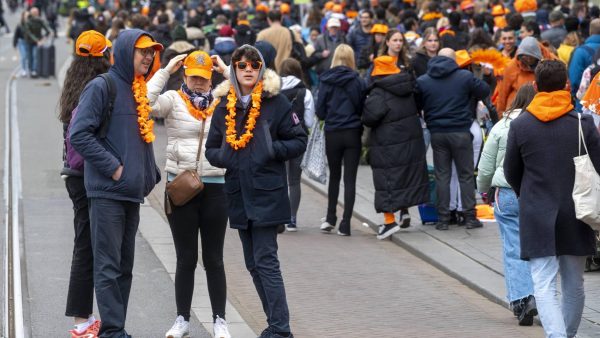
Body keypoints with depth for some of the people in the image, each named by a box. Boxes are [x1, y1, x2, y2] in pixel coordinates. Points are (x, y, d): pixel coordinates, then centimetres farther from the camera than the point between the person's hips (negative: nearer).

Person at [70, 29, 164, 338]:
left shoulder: (138, 91, 15)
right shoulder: (101, 87, -9)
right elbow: (79, 135, -15)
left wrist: (149, 174, 10)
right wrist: (113, 167, -15)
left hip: (132, 193, 8)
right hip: (107, 192, -8)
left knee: (124, 267, 11)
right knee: (108, 266, -6)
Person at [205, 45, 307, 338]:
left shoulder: (275, 102, -3)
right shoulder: (224, 105, 10)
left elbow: (299, 141, -1)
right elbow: (211, 149, 16)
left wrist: (271, 151, -15)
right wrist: (222, 156, -5)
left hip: (267, 194, -6)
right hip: (238, 193, 6)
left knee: (266, 261, -11)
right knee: (253, 264, 11)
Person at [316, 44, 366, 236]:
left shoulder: (326, 81, -4)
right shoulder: (358, 82, -5)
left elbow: (320, 111, -1)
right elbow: (364, 109, -1)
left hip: (332, 134, 1)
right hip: (353, 133, -1)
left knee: (334, 176, 17)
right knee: (350, 179, 2)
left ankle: (330, 218, 18)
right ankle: (345, 224, -2)